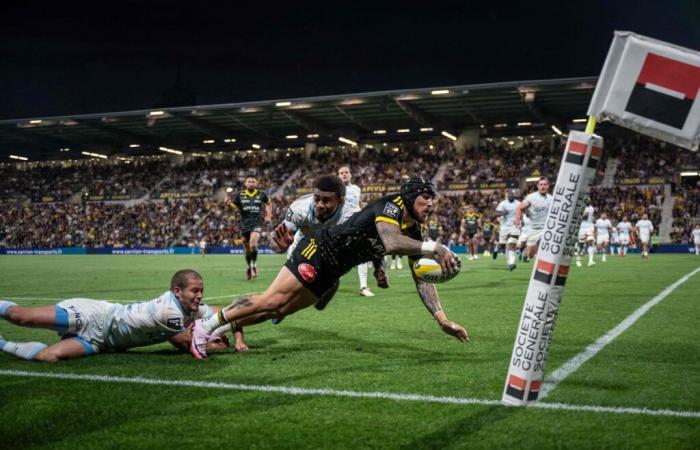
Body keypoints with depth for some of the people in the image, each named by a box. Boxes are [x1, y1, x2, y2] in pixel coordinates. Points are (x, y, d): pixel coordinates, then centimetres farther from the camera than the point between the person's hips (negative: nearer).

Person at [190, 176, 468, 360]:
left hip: (330, 271, 8)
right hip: (319, 249, -8)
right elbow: (391, 243, -43)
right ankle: (206, 326, 1)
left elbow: (421, 280, 3)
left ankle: (221, 328, 21)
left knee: (280, 309, 8)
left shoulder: (413, 232, 4)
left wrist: (442, 319, -5)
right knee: (272, 300, -13)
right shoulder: (391, 205, -21)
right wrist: (435, 248, -48)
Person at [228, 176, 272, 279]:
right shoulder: (240, 195, 4)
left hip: (257, 223, -2)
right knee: (247, 250, 9)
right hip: (244, 224, 2)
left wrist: (268, 216, 12)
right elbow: (234, 207, 2)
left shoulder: (261, 194, 4)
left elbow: (268, 203, 22)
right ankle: (250, 267, 30)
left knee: (253, 244, -25)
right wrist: (229, 203, -18)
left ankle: (253, 265, -9)